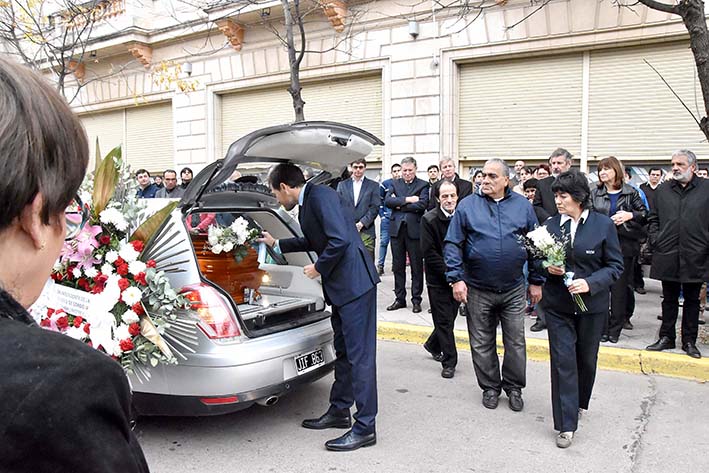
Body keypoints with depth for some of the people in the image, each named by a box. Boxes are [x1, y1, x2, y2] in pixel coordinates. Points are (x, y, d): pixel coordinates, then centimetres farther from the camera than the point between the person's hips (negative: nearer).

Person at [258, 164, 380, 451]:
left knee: (359, 354, -5)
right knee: (344, 352, 18)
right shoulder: (307, 202, 15)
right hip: (340, 286, 10)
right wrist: (276, 244, 37)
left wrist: (319, 269, -11)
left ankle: (364, 427, 3)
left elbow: (340, 239, -25)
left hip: (354, 281, -10)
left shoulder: (320, 195, -14)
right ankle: (339, 411, 31)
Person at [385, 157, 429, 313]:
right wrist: (406, 199, -14)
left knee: (417, 266, 3)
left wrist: (399, 205, -8)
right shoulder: (395, 184, 12)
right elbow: (387, 201, -4)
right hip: (396, 229, 3)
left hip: (414, 229, -3)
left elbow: (422, 205, -13)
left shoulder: (423, 185, 2)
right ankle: (400, 299, 19)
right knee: (398, 266, 9)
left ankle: (416, 300, 13)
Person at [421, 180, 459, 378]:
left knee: (449, 317, 15)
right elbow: (429, 252, -14)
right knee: (444, 320, 0)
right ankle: (449, 362, 10)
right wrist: (448, 273, -18)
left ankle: (433, 345, 40)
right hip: (438, 278, -4)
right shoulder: (429, 219, -11)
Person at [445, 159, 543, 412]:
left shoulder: (522, 205, 3)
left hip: (514, 289, 1)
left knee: (516, 341, 10)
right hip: (478, 290, -1)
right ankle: (490, 387, 28)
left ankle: (514, 387, 29)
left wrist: (536, 281, 4)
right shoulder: (467, 205, -2)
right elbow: (452, 244, -3)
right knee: (482, 343, 10)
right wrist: (456, 278, -12)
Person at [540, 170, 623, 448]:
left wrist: (590, 283, -20)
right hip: (558, 304, 1)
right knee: (563, 360, -2)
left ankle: (580, 402, 43)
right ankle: (566, 425, 4)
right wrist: (548, 268, -12)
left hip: (591, 304, 0)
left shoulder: (603, 225, -7)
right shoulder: (550, 224, -1)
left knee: (586, 358, 16)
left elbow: (616, 266, -4)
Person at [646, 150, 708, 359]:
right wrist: (655, 240, 1)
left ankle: (689, 341, 20)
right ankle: (666, 337, 21)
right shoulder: (662, 190, 8)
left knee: (692, 300, 10)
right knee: (669, 299, 12)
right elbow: (653, 219, 13)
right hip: (668, 255, 2)